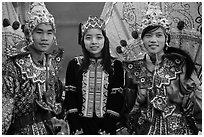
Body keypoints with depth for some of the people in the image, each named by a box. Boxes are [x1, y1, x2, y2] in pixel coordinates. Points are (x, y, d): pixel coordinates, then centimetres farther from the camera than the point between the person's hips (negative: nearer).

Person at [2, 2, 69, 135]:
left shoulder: (53, 62, 2)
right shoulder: (14, 65, -17)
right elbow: (4, 109, -17)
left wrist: (54, 119, 5)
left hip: (49, 128, 5)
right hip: (21, 131, -5)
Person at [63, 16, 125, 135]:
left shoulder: (116, 66, 0)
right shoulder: (74, 65, 2)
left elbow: (117, 99, -4)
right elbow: (70, 98, -1)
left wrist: (106, 130, -12)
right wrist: (76, 130, -10)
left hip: (107, 126, 0)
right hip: (81, 126, 0)